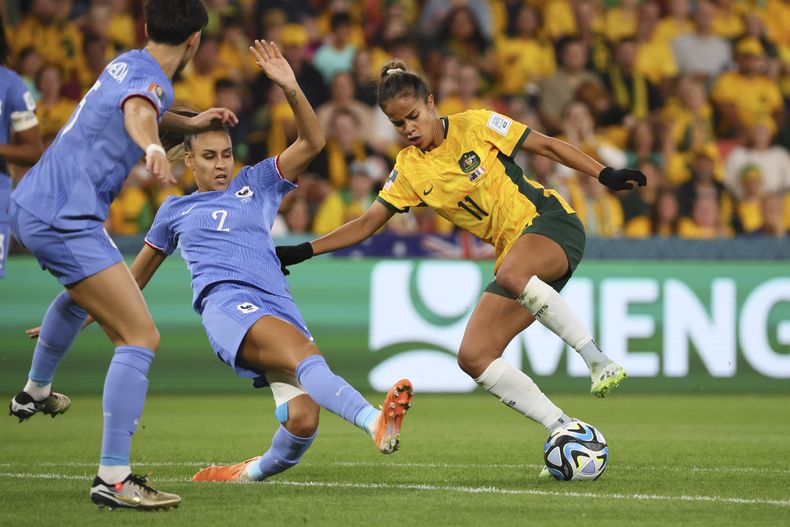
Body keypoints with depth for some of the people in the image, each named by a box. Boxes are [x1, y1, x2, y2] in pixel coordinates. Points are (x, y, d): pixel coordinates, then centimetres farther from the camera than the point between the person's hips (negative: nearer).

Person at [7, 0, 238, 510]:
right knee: (140, 337, -15)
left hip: (31, 205, 10)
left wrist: (188, 122, 37)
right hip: (64, 221, -10)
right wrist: (153, 147, -62)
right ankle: (113, 478, -20)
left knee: (83, 291, 41)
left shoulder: (127, 63, 12)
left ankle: (35, 392, 60)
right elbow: (137, 112, -42)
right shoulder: (151, 81, -15)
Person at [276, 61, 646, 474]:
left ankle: (599, 361, -32)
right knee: (474, 357, -11)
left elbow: (546, 146, 2)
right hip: (513, 255, 6)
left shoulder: (475, 126, -4)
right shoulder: (409, 170, 7)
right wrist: (302, 251, 4)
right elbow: (366, 224, 11)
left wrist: (605, 175, -5)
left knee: (514, 276, -41)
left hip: (551, 223, -6)